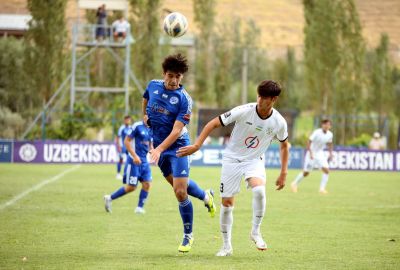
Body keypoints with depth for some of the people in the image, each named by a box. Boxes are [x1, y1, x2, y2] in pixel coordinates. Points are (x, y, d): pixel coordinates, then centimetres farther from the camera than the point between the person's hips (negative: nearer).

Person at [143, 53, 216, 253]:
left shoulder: (184, 100, -18)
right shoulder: (153, 85, -2)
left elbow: (176, 130, -24)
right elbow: (145, 98, 24)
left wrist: (159, 149, -34)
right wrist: (145, 115, 10)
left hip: (178, 147, -6)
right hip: (158, 146, 6)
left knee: (180, 192, -13)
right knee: (179, 185, 18)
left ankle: (188, 236, 4)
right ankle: (205, 196, 49)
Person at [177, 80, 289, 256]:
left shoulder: (279, 122, -13)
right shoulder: (243, 111, -21)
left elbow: (284, 145, 8)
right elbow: (214, 124, -14)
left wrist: (283, 173, 6)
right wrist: (197, 145, -21)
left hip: (254, 161, 0)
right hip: (232, 159, 0)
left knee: (259, 190, -30)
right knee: (227, 202, -1)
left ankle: (256, 232, -9)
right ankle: (226, 246, 16)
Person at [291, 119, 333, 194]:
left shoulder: (330, 134, -5)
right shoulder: (317, 133, -22)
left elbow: (330, 144, 14)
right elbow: (309, 142, -20)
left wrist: (330, 154, 5)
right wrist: (310, 153, -28)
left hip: (320, 154, 5)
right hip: (312, 154, -5)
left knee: (326, 170, -15)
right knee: (306, 173, 0)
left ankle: (322, 189, -8)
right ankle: (295, 183, 25)